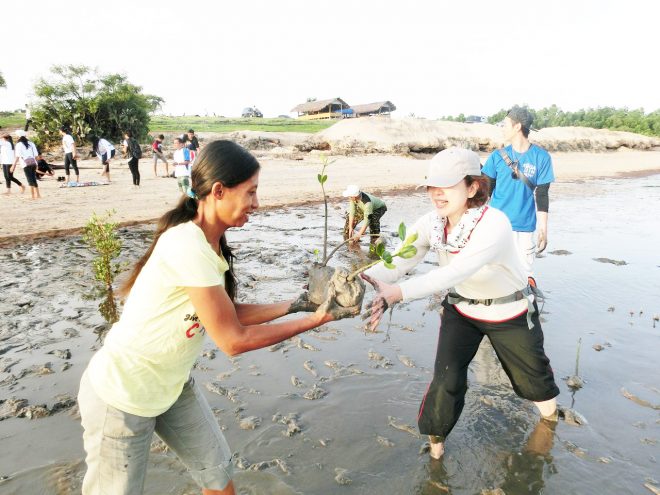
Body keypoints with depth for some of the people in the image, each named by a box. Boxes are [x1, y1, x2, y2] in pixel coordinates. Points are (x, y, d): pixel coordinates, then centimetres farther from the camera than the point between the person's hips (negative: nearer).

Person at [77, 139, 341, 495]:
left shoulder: (208, 241, -4)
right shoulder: (188, 248, -31)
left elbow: (228, 314, 1)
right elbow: (234, 340, -25)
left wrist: (292, 305, -2)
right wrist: (314, 320, -17)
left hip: (172, 385, 8)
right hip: (123, 397, -8)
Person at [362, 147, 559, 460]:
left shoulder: (494, 223, -36)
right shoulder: (430, 224, -20)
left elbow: (456, 272, -50)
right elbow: (395, 263, -31)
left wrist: (397, 292, -61)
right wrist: (364, 279, -52)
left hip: (510, 312, -2)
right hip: (461, 309, 3)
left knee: (531, 372, 20)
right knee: (446, 380, -8)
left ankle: (550, 412, 56)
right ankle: (436, 441, 19)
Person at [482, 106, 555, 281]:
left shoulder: (541, 157, -4)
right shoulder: (498, 155, 3)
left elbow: (541, 195, -4)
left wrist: (543, 229, -5)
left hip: (524, 227, -2)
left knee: (524, 274, 4)